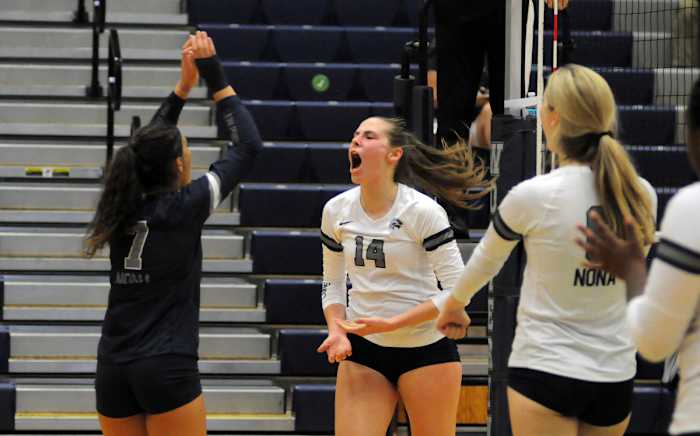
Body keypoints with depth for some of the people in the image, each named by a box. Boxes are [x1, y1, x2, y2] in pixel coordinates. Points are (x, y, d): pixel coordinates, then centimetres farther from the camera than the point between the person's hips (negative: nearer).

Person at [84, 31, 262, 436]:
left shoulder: (124, 205, 5)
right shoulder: (184, 207, -9)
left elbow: (149, 144, 25)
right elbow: (248, 146, -2)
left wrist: (185, 83, 24)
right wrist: (215, 78, 4)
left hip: (113, 369, 6)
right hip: (167, 370, -6)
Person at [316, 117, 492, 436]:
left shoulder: (423, 211, -13)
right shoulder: (335, 211, 2)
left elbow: (457, 290, -13)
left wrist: (392, 323, -19)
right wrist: (337, 331, -6)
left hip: (426, 348, -4)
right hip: (362, 349, 4)